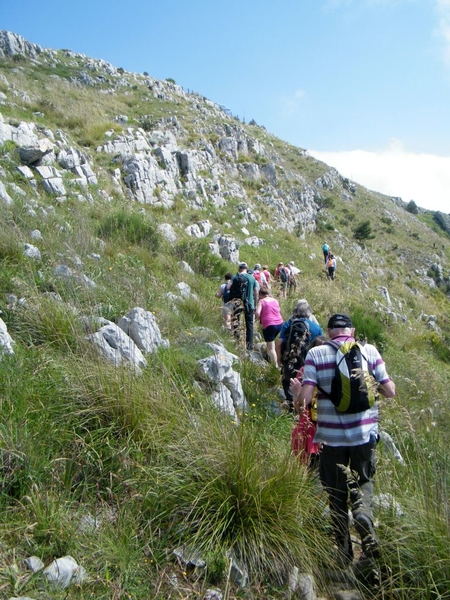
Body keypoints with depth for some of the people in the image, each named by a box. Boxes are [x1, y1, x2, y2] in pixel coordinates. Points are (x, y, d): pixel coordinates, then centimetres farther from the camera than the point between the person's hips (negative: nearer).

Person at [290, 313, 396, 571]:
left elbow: (304, 399, -14)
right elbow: (390, 392, 1)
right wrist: (391, 384, 23)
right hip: (364, 434, 1)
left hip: (331, 436, -1)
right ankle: (364, 517, -9)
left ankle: (345, 552, 21)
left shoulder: (316, 354, -7)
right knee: (363, 483, 20)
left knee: (337, 494, 16)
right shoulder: (370, 351, -3)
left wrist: (295, 390, 8)